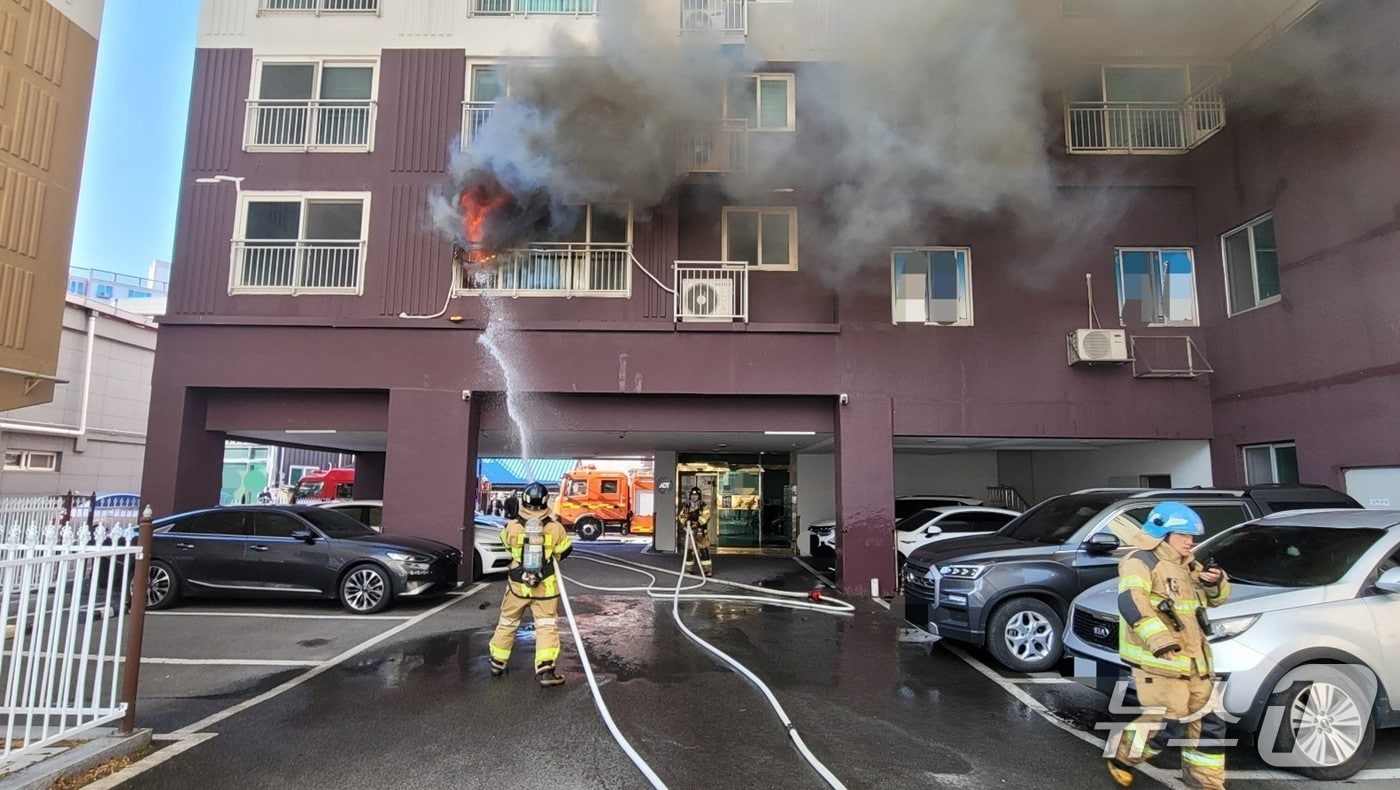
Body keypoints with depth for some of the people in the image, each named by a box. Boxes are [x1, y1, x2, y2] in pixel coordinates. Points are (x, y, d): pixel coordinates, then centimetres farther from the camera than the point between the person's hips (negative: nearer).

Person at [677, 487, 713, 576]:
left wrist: (697, 522, -30)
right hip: (689, 532, 3)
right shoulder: (686, 507, 10)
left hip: (701, 533, -3)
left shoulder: (704, 507, -2)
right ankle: (688, 569, 21)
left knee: (704, 552, -6)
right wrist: (686, 521, -18)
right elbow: (681, 516, 2)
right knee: (688, 551, 7)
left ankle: (708, 570, 0)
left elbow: (705, 517, -16)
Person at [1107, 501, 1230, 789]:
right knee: (1167, 725, -9)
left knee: (1209, 722, 13)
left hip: (1193, 660, 9)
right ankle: (1121, 757, 14)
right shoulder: (1141, 561, -11)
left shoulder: (1187, 566, 20)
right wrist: (1158, 639, -38)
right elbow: (1130, 602, -26)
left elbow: (1217, 598, 26)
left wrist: (1216, 581, 1)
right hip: (1157, 661, -9)